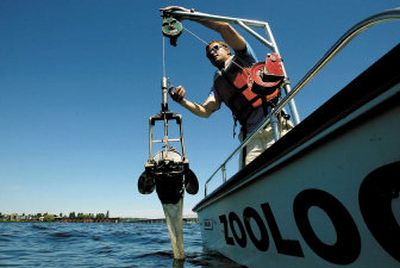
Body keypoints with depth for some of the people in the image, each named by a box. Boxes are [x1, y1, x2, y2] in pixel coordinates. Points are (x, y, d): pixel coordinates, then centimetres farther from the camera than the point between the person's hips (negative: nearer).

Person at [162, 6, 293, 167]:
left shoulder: (243, 57, 16)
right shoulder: (218, 84, 25)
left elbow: (225, 28, 1)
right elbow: (205, 111, 13)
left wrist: (190, 14, 1)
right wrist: (183, 101, -2)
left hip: (274, 125, -3)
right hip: (252, 137, 3)